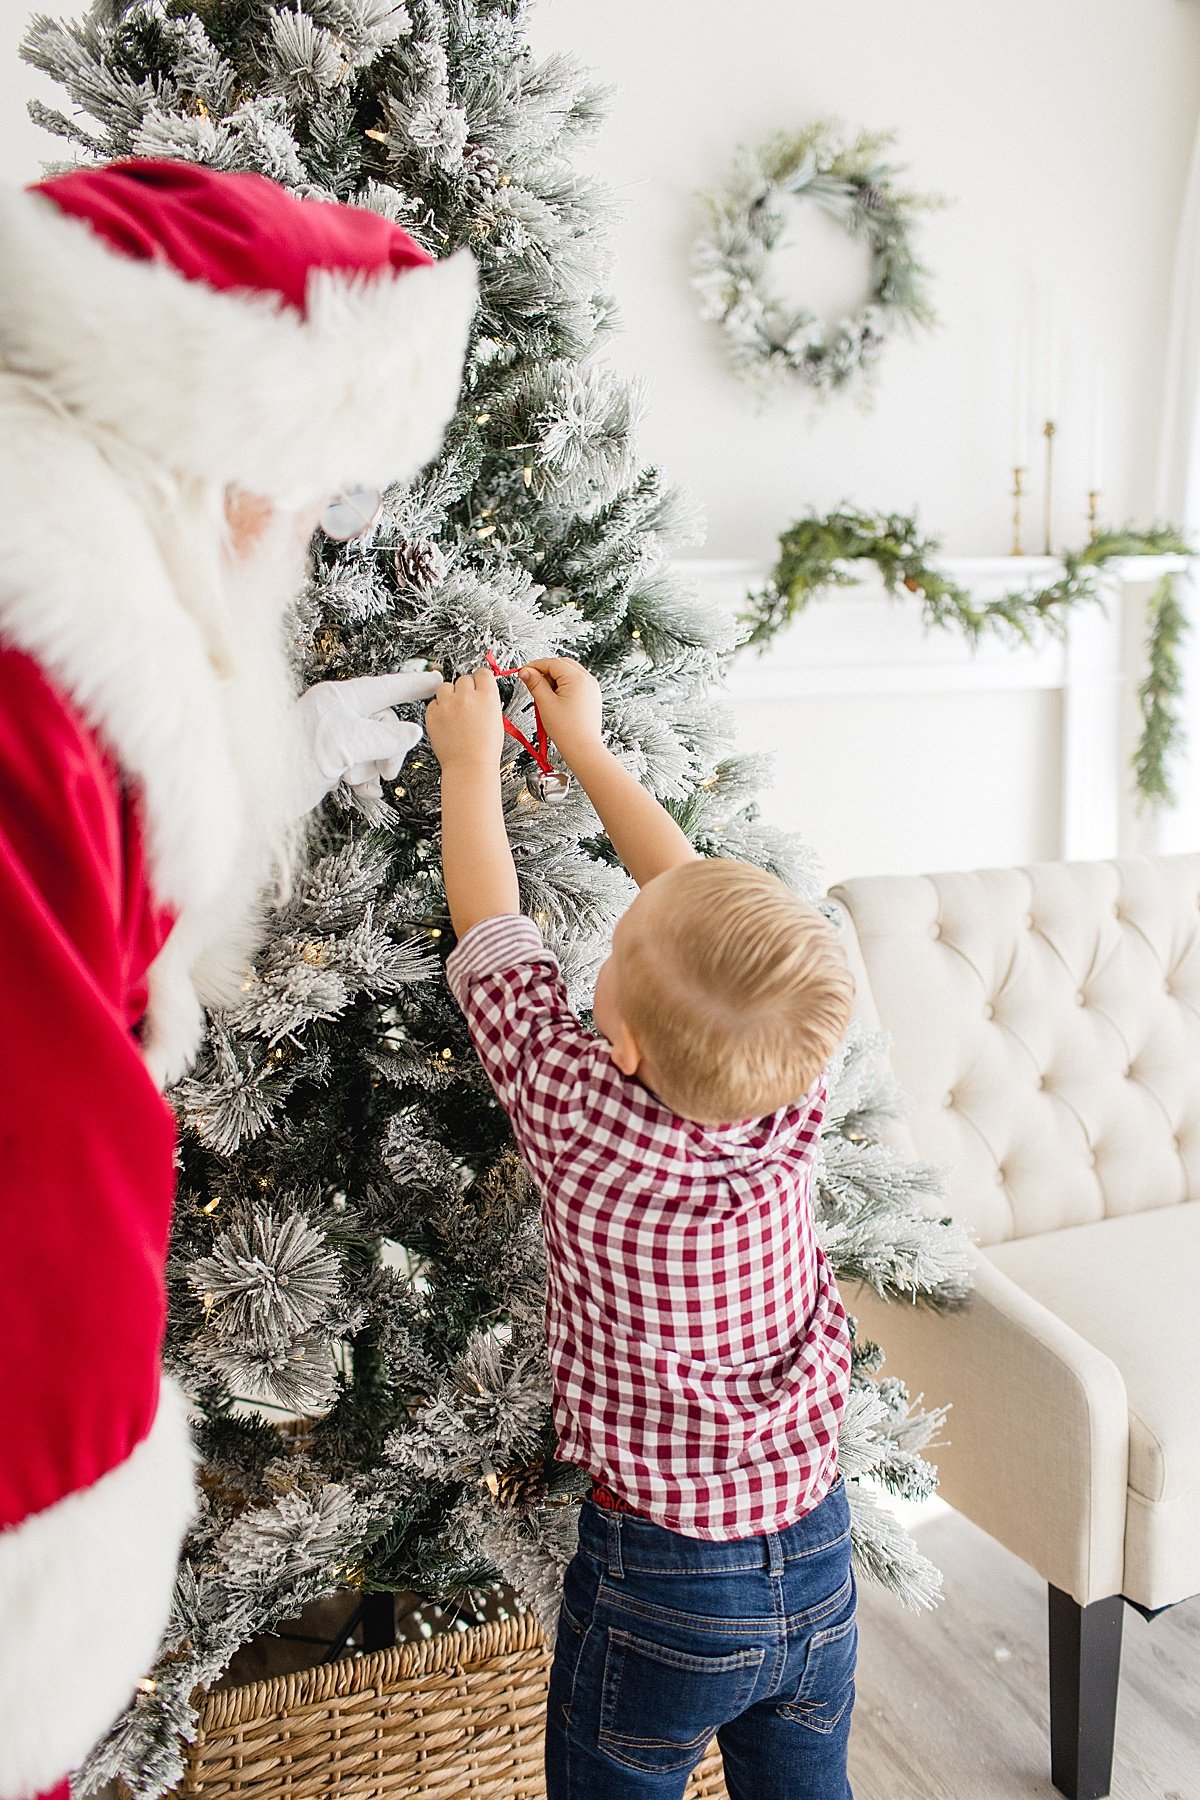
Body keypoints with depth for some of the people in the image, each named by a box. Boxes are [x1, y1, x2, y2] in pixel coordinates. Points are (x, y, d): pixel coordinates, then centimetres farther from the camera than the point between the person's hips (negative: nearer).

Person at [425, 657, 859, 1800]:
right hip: (819, 1564, 4)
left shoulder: (578, 1113, -27)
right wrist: (586, 746, 8)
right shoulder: (793, 1108, -16)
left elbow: (489, 929, -10)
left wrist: (472, 757, 4)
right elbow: (698, 900, -3)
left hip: (659, 1587, -3)